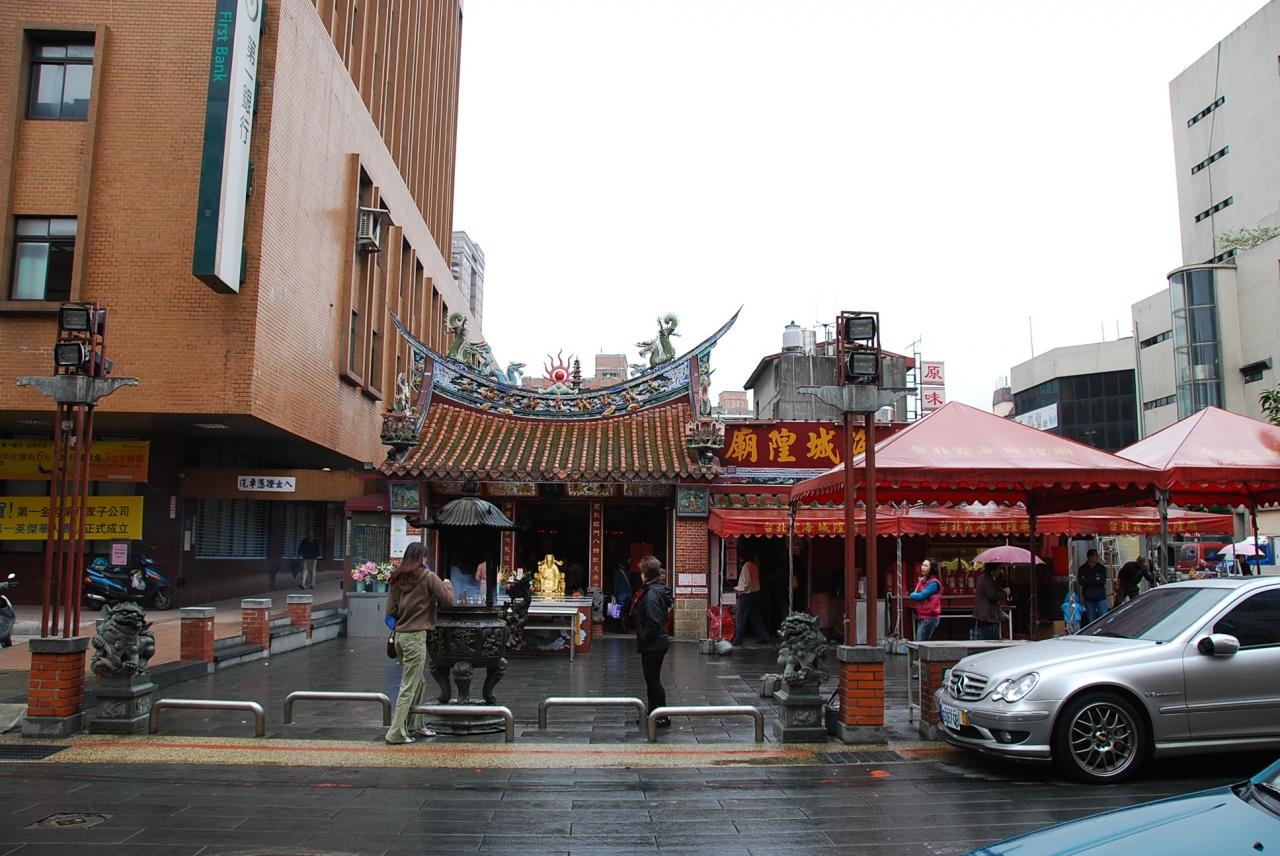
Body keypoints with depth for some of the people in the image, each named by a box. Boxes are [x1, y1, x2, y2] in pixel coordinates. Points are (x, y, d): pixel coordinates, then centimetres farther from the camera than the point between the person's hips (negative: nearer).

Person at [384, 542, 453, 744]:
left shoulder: (396, 579, 8)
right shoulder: (428, 577, -9)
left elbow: (390, 610, 8)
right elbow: (448, 599, -8)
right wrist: (447, 584, 10)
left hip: (399, 635, 7)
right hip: (416, 636, -7)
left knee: (418, 682, 19)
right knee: (408, 686, -1)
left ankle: (417, 725, 26)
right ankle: (396, 732, 1)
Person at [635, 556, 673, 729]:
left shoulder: (652, 593, -21)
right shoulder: (658, 590, 9)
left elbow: (653, 623, -26)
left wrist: (642, 641, -15)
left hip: (653, 645, -10)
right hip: (656, 643, 10)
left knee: (653, 680, 0)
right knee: (652, 680, 17)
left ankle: (663, 718, 8)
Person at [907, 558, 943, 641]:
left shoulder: (933, 583, -13)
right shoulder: (922, 581, 16)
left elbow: (921, 596, -17)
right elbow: (916, 594, 17)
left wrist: (911, 595, 1)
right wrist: (914, 595, -5)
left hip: (929, 618, -9)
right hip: (921, 617, 9)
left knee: (920, 644, -12)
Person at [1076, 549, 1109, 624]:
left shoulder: (1102, 568, 3)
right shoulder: (1082, 569, 3)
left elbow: (1103, 581, -9)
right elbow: (1081, 581, -10)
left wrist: (1088, 581, -10)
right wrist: (1095, 579, -9)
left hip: (1100, 597, 0)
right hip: (1088, 598, 0)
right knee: (1091, 620, 5)